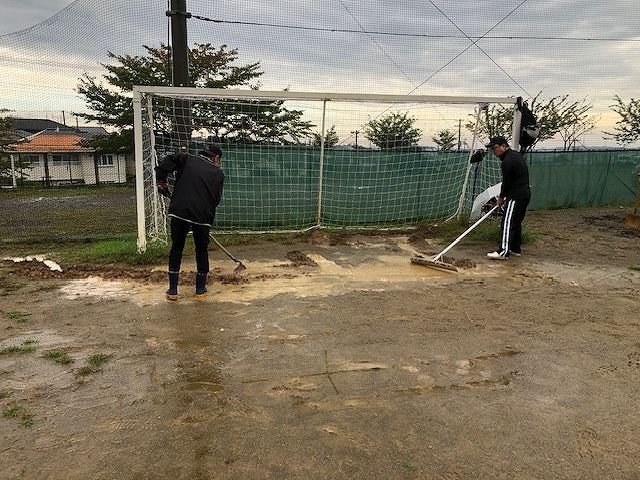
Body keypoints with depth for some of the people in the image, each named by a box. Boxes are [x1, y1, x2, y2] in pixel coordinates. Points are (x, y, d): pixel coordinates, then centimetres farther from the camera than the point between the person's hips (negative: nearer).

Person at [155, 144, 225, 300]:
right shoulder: (218, 173, 14)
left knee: (176, 248, 15)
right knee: (202, 250, 18)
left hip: (179, 212, 1)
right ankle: (200, 289, 25)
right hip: (202, 216, 0)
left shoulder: (187, 159, 15)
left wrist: (161, 182, 14)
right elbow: (216, 199, 11)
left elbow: (166, 162, 2)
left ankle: (173, 290, 18)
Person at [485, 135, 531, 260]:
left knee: (507, 222, -11)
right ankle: (516, 249, 23)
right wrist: (503, 196, 15)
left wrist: (501, 198, 3)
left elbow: (506, 182, -13)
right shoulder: (517, 155, 15)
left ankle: (503, 251, -13)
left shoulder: (507, 161, -17)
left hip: (516, 196, -11)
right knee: (516, 222, 16)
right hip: (525, 193, 11)